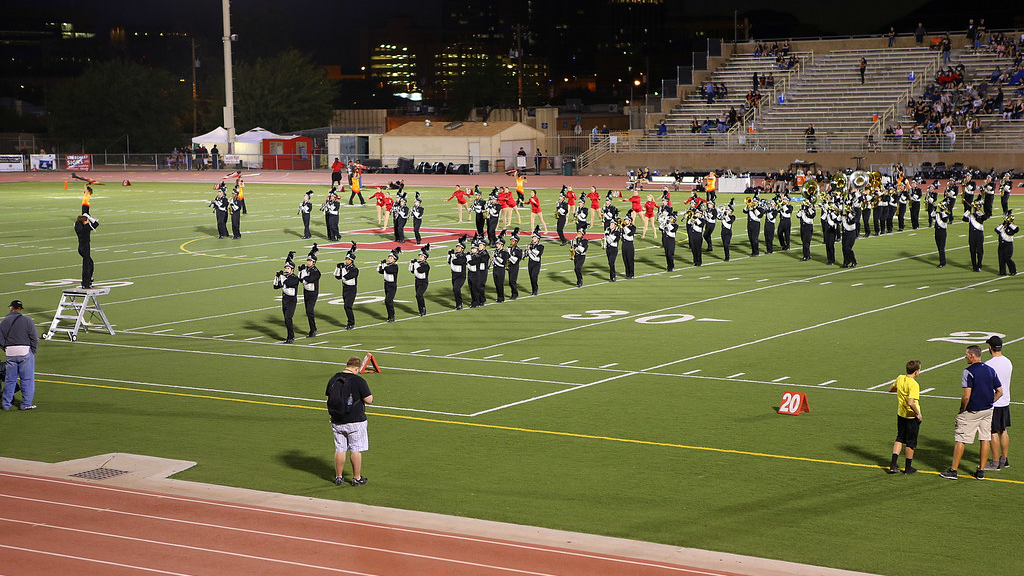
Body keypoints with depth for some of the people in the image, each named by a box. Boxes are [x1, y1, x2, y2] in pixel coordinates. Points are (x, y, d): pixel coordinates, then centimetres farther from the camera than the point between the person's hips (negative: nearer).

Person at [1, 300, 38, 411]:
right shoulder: (27, 320, -3)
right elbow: (34, 338, -5)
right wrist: (33, 351, 6)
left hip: (10, 353, 3)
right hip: (25, 352, -3)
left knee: (10, 379, 11)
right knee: (27, 379, 3)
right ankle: (26, 404, 3)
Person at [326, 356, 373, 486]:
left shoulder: (333, 379, 3)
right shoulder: (359, 381, -14)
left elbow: (328, 398, 11)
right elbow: (369, 400, -14)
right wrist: (370, 396, 9)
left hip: (337, 422, 5)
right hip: (355, 421, -5)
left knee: (340, 449, 12)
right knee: (356, 450, 4)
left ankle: (338, 477, 19)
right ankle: (357, 478, 10)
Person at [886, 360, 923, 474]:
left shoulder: (900, 378, -1)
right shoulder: (914, 385, -23)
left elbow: (890, 389, 17)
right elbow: (911, 403, -31)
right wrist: (918, 413, -19)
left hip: (900, 414, 7)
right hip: (912, 416, -7)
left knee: (899, 439, 17)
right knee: (911, 442, 8)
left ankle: (893, 465, 9)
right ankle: (908, 467, 18)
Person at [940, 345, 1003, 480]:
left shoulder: (968, 372, -16)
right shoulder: (991, 370, 5)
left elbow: (966, 396, -21)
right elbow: (999, 392, 8)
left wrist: (962, 409, -7)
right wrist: (988, 403, 14)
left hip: (971, 412, -6)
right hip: (987, 411, 6)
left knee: (960, 440, 2)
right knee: (985, 440, 10)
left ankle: (953, 470, 6)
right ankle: (981, 471, 13)